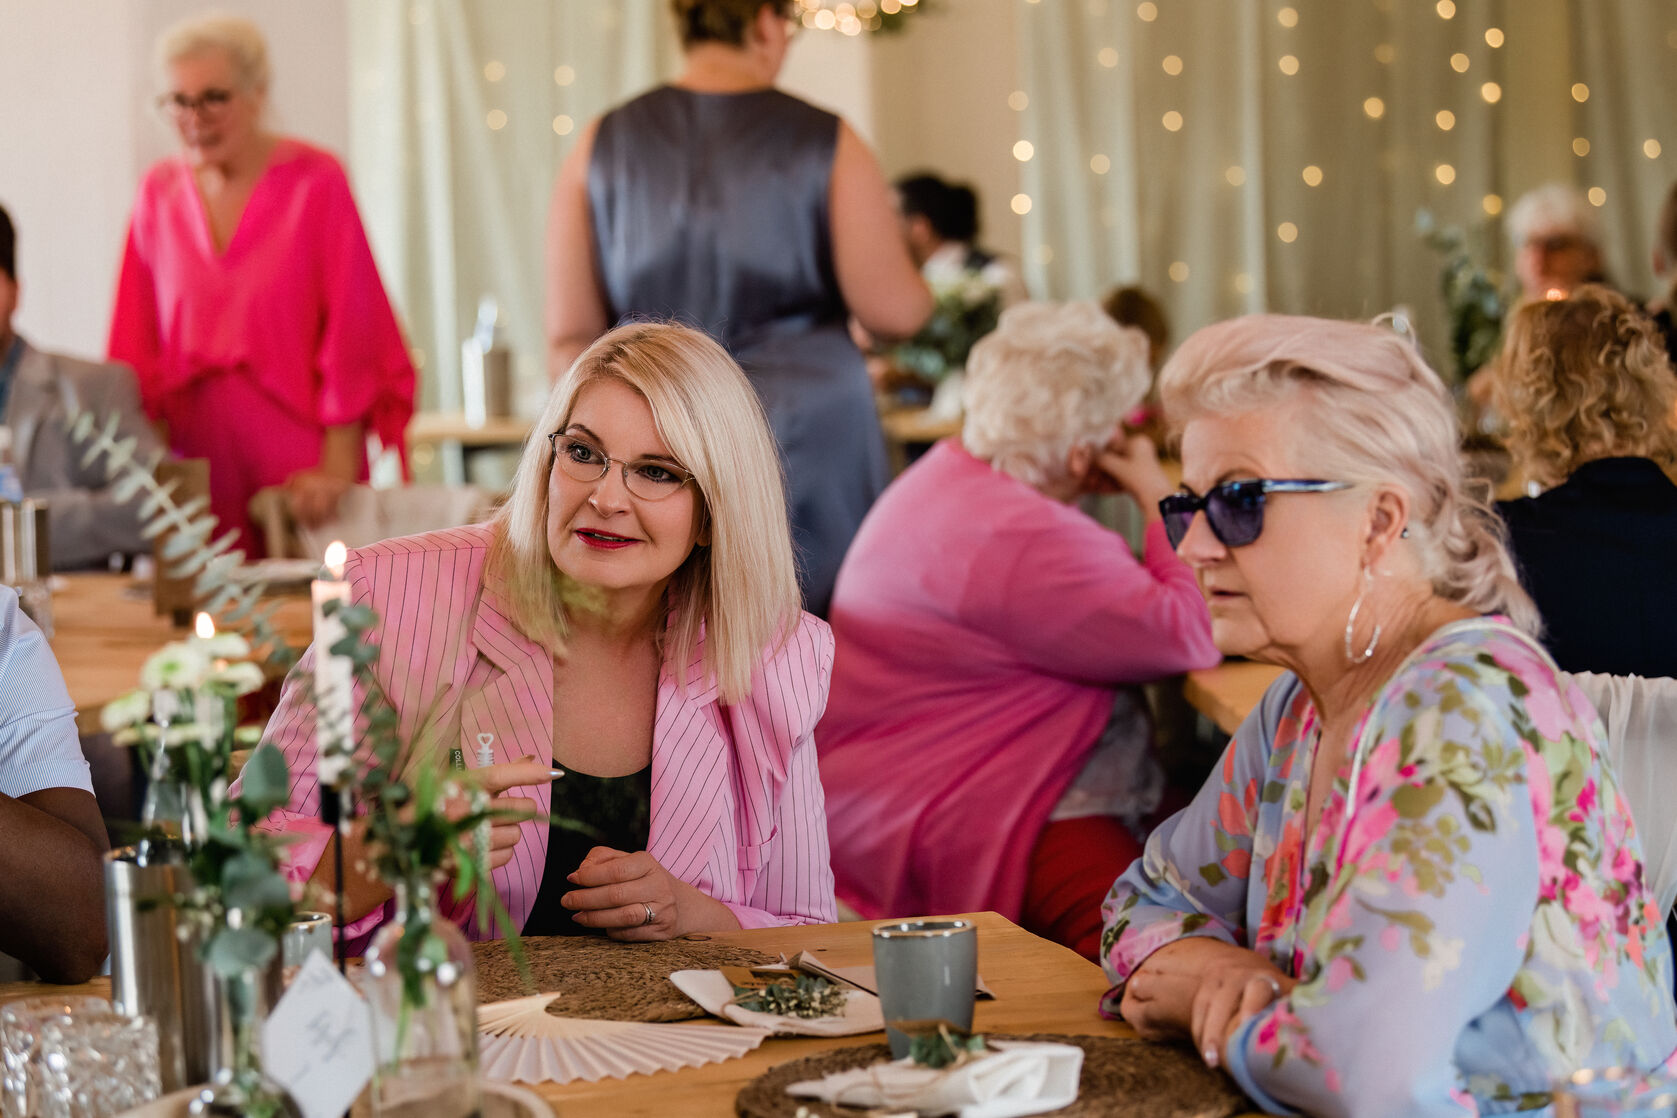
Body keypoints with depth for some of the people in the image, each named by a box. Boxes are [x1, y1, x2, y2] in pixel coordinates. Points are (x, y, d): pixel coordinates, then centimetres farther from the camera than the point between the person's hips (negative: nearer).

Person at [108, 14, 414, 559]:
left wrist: (337, 469, -11)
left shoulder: (315, 182, -4)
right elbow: (138, 345, 11)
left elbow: (349, 336, -6)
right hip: (197, 462, 3)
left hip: (299, 465, -3)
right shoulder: (159, 192, 8)